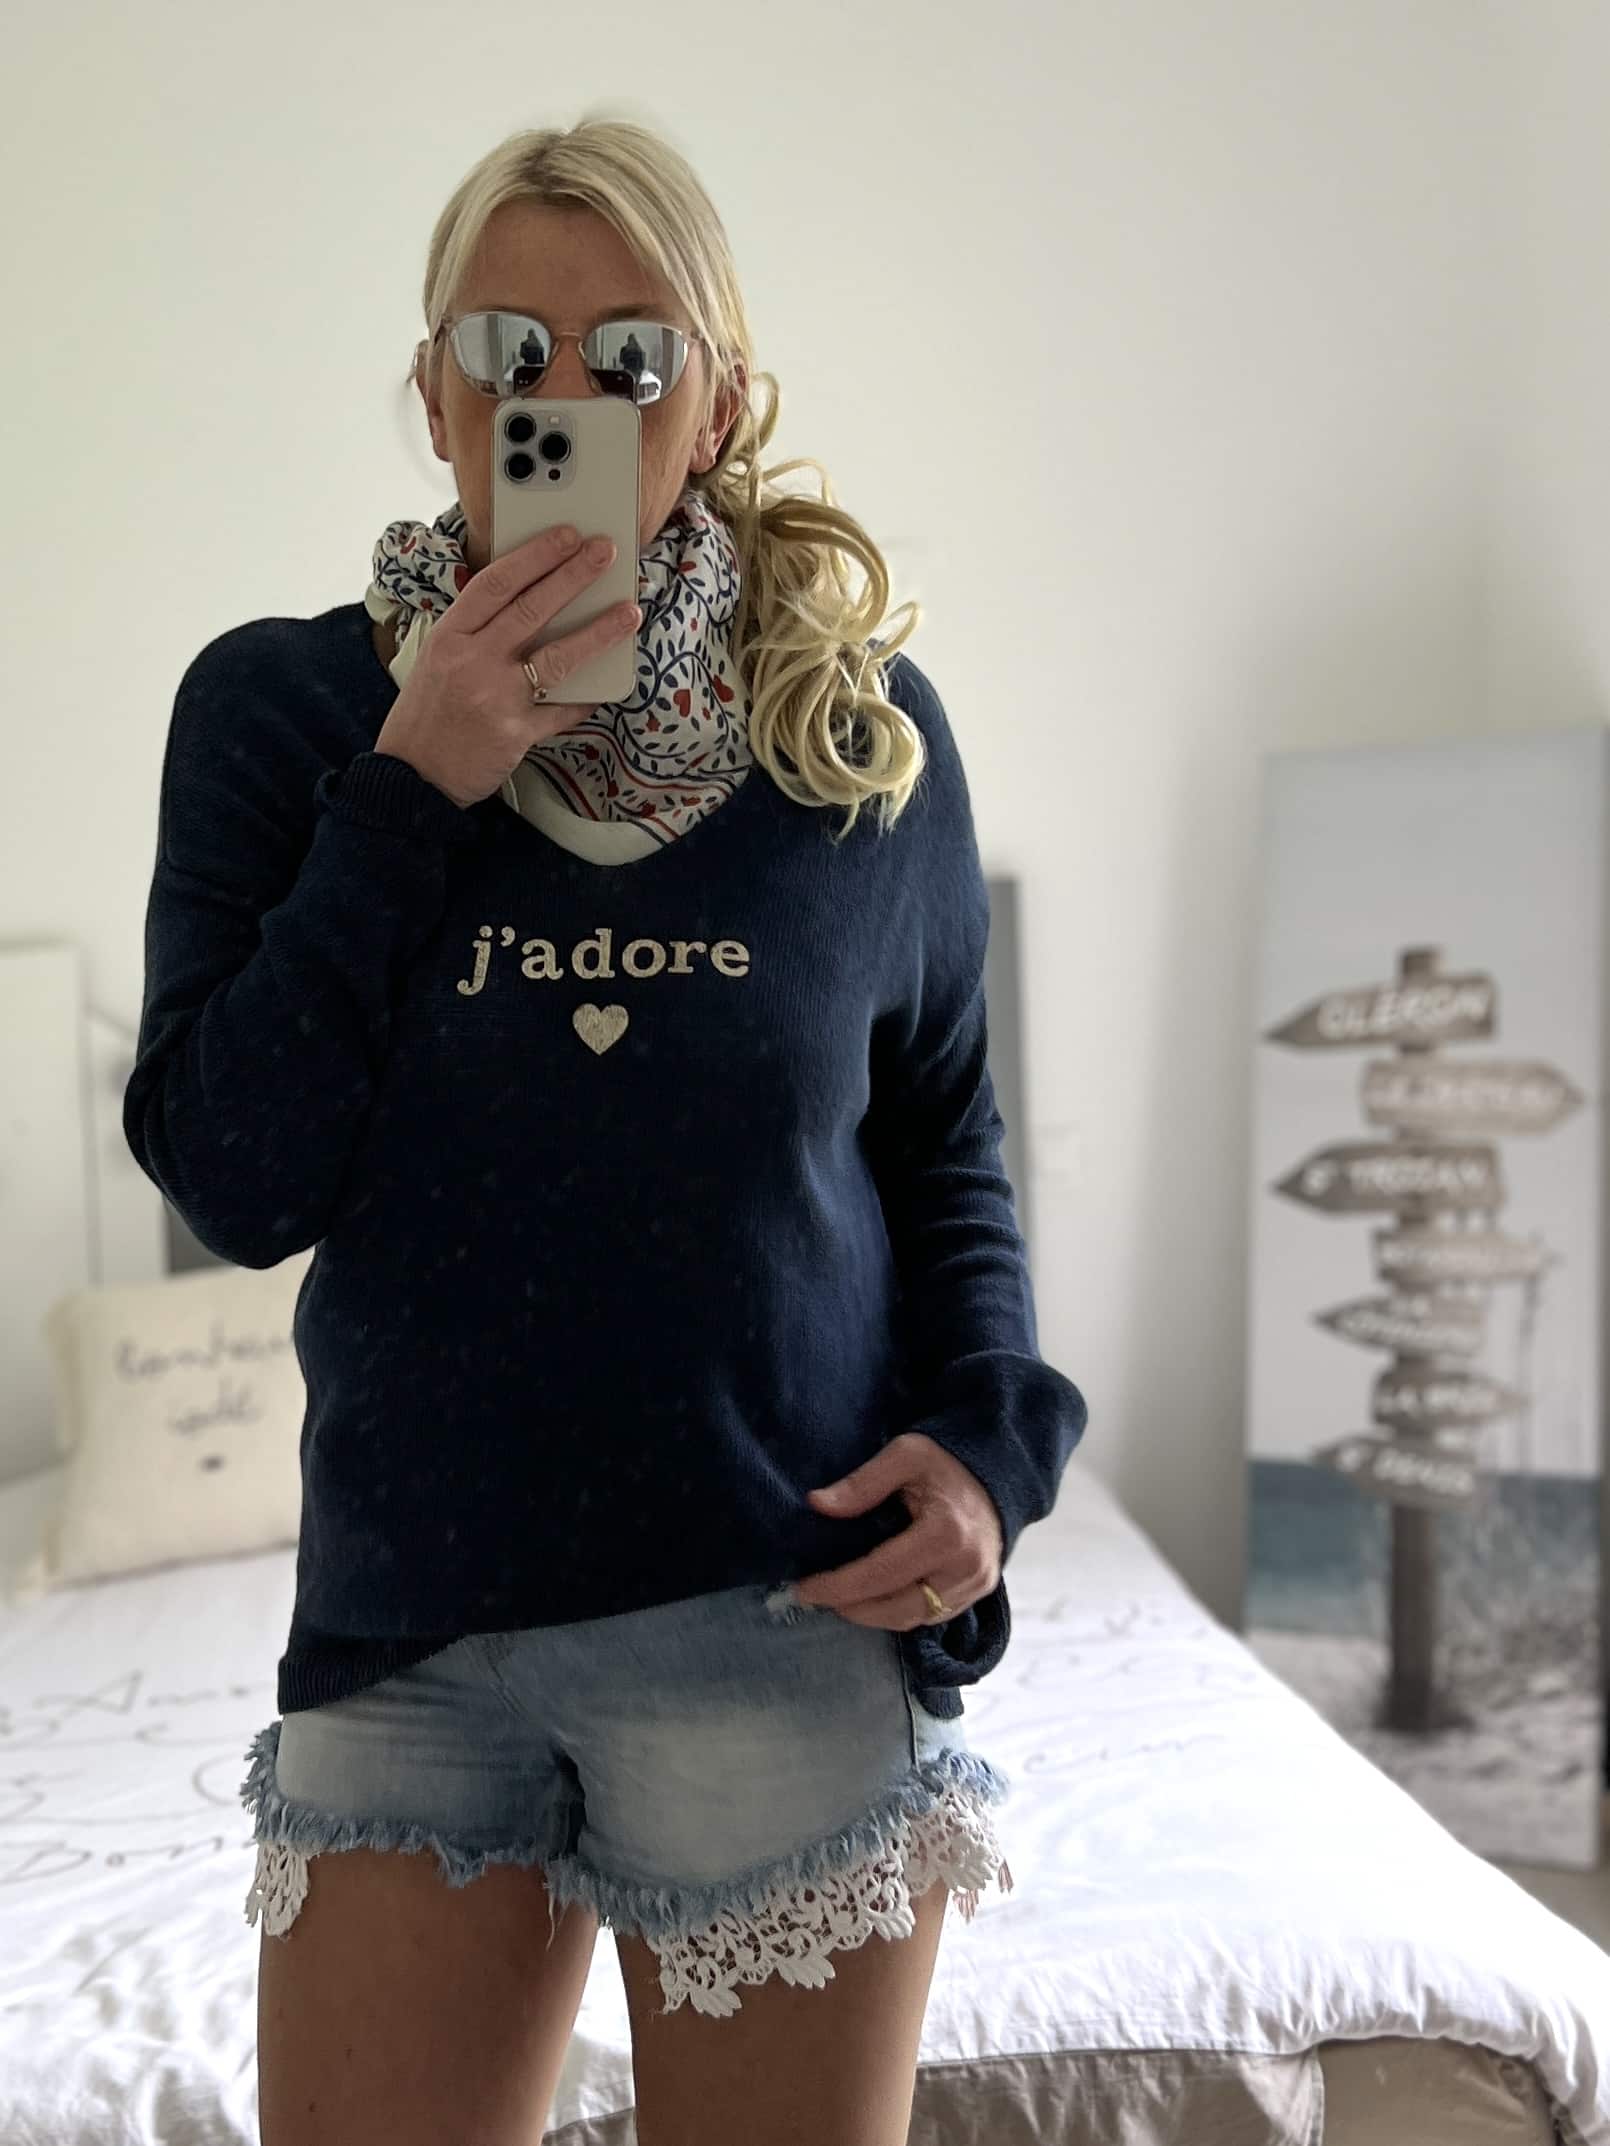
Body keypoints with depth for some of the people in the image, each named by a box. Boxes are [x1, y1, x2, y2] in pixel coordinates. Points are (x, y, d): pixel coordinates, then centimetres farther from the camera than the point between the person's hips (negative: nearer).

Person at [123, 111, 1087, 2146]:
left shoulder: (863, 723, 0)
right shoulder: (280, 706, -1)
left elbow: (945, 1136, 8)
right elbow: (230, 1179, -8)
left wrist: (992, 1432, -8)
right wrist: (411, 795, -14)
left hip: (791, 1617, 0)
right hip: (408, 1620, 1)